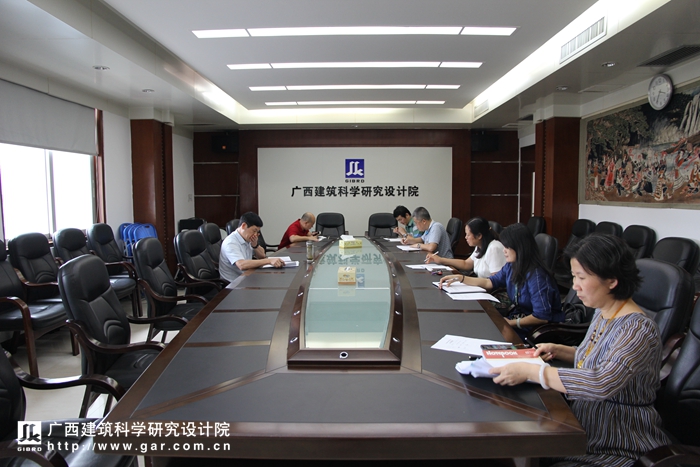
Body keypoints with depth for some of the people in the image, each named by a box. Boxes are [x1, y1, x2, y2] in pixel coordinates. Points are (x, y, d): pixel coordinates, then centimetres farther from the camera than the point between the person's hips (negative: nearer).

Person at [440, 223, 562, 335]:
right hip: (517, 315, 7)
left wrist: (510, 323, -20)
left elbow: (542, 317, -24)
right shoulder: (511, 266, 1)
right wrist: (459, 278, 10)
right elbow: (490, 282, 15)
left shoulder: (536, 276, -24)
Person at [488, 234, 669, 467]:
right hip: (584, 431, 7)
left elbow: (601, 384, -37)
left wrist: (529, 371, -34)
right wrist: (559, 350, 2)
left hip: (621, 448, -7)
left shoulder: (639, 330, -23)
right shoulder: (602, 313, 2)